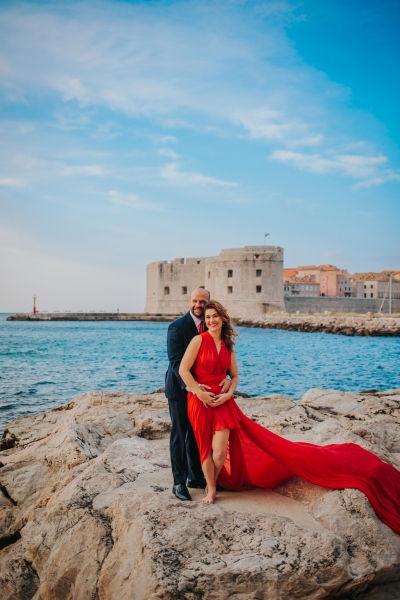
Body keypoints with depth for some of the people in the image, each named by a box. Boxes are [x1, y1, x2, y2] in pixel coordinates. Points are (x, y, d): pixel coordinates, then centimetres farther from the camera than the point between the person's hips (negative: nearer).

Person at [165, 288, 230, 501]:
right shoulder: (177, 327, -14)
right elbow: (176, 362, -20)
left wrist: (227, 377, -21)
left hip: (202, 388, 5)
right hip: (180, 389, -5)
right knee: (179, 435, 3)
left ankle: (195, 476, 28)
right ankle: (179, 482, 11)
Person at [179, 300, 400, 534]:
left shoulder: (227, 344, 8)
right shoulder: (199, 340, -6)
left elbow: (234, 375, 13)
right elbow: (183, 369, -9)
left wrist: (228, 394, -3)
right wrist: (199, 392, -13)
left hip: (221, 400, 3)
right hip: (200, 401, -3)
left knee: (220, 449, 1)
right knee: (207, 447, 4)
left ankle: (212, 484, 24)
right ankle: (211, 487, 22)